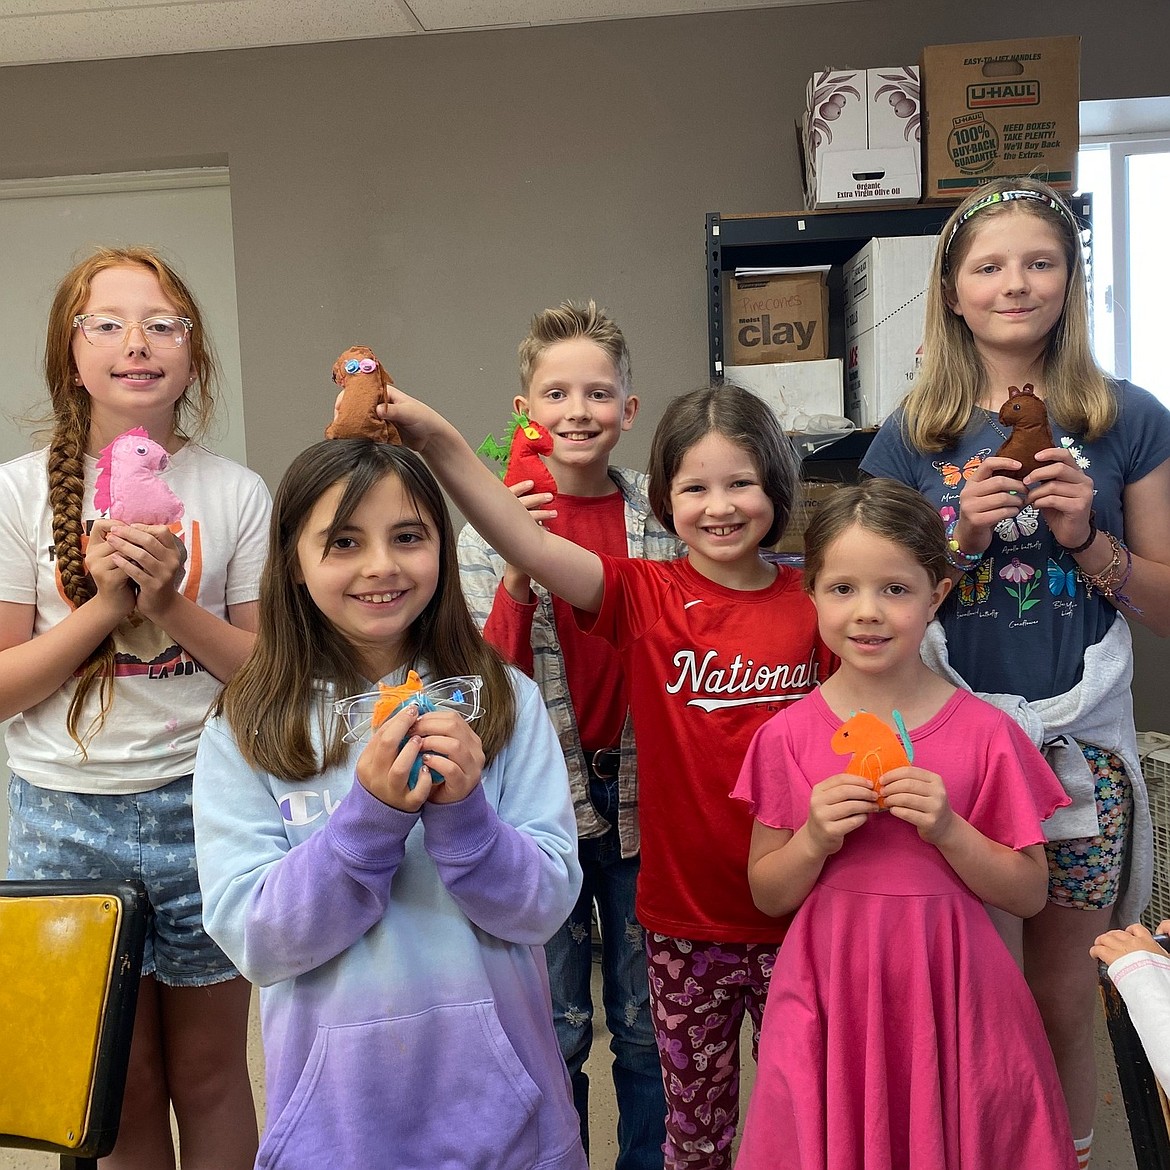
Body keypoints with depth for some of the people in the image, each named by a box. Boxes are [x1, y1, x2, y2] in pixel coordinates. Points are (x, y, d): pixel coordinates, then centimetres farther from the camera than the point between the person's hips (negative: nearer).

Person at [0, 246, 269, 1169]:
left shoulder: (239, 494, -2)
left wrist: (171, 600, -16)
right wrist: (106, 601, -16)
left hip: (204, 807, 0)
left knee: (209, 1077, 14)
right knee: (124, 1087, 15)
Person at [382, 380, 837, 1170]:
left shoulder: (813, 607, -4)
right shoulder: (648, 598, -8)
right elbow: (529, 544, -22)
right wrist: (439, 441, -31)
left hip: (795, 920, 1)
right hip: (684, 919, 0)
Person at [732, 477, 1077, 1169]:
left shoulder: (984, 732, -6)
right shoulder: (789, 736, -4)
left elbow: (1030, 893, -1)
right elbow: (768, 895, 2)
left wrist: (948, 831, -17)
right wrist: (814, 840, -17)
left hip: (950, 996, 0)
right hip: (831, 995, 1)